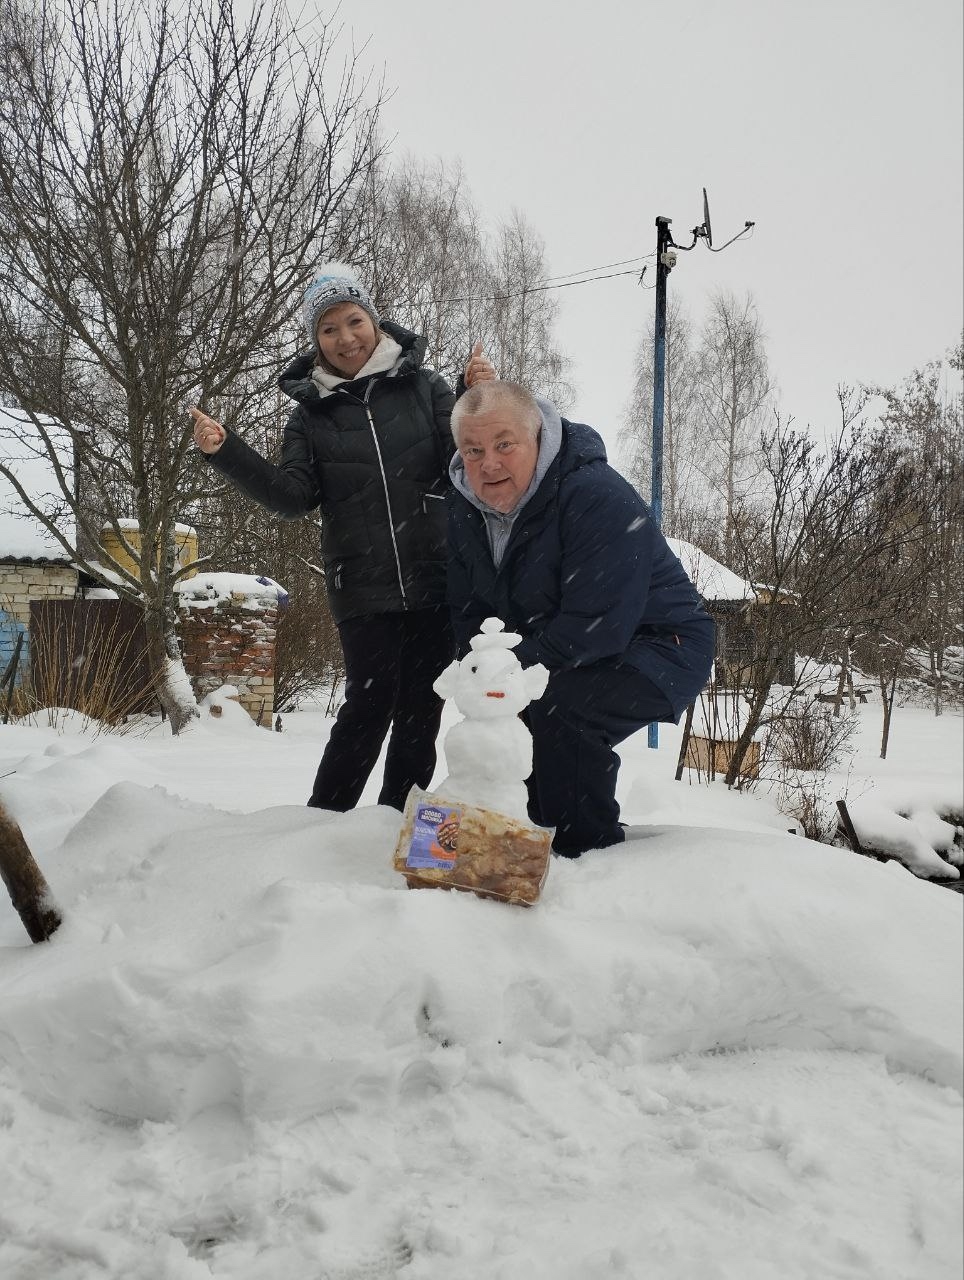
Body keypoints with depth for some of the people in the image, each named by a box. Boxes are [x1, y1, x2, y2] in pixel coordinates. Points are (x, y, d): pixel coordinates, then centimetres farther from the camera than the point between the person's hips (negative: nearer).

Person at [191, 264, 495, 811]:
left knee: (421, 707, 5)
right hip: (363, 587, -1)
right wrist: (226, 451, -12)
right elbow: (293, 496, -2)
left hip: (435, 578, 1)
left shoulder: (423, 385, 6)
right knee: (370, 702, -6)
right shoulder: (312, 411, 7)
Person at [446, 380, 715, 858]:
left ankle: (590, 851, -13)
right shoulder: (466, 502, -3)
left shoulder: (599, 499, -29)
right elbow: (468, 609, 4)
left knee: (559, 706, -31)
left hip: (657, 648, -8)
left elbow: (599, 627, -33)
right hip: (559, 652, 9)